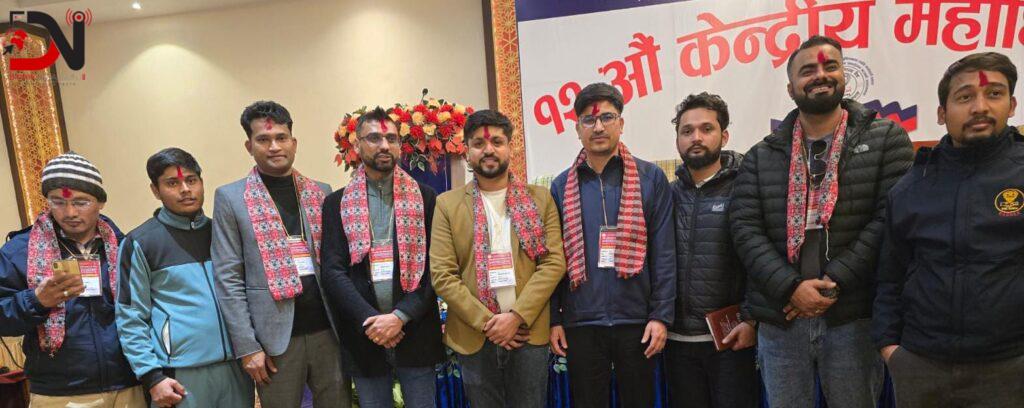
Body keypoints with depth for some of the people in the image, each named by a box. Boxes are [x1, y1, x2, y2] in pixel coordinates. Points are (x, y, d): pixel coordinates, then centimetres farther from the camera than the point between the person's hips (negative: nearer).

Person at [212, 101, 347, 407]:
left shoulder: (322, 193, 9)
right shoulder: (230, 198, 0)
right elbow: (228, 279, -4)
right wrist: (247, 346, -9)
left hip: (329, 330, 3)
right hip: (276, 336, -2)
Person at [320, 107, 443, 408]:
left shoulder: (425, 197, 3)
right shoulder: (337, 203, 5)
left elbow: (434, 266, -3)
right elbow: (332, 270, -2)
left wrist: (400, 316, -13)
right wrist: (368, 319, -14)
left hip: (416, 331, 0)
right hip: (364, 334, 1)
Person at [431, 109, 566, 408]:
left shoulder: (540, 199, 5)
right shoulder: (447, 204, 4)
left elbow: (554, 262, -3)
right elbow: (442, 275, -3)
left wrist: (517, 316, -12)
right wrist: (485, 322, -11)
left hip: (529, 332, 0)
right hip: (474, 336, 0)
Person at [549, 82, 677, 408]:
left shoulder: (651, 178, 0)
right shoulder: (562, 186, 5)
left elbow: (664, 254, -3)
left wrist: (661, 316, -8)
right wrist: (553, 318, 0)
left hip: (636, 320, -1)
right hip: (580, 322, 1)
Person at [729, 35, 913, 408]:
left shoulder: (886, 139, 3)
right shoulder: (761, 156, 7)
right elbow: (746, 229, -2)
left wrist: (835, 282, -14)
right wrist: (791, 287, -14)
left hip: (853, 317, -1)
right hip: (780, 319, 2)